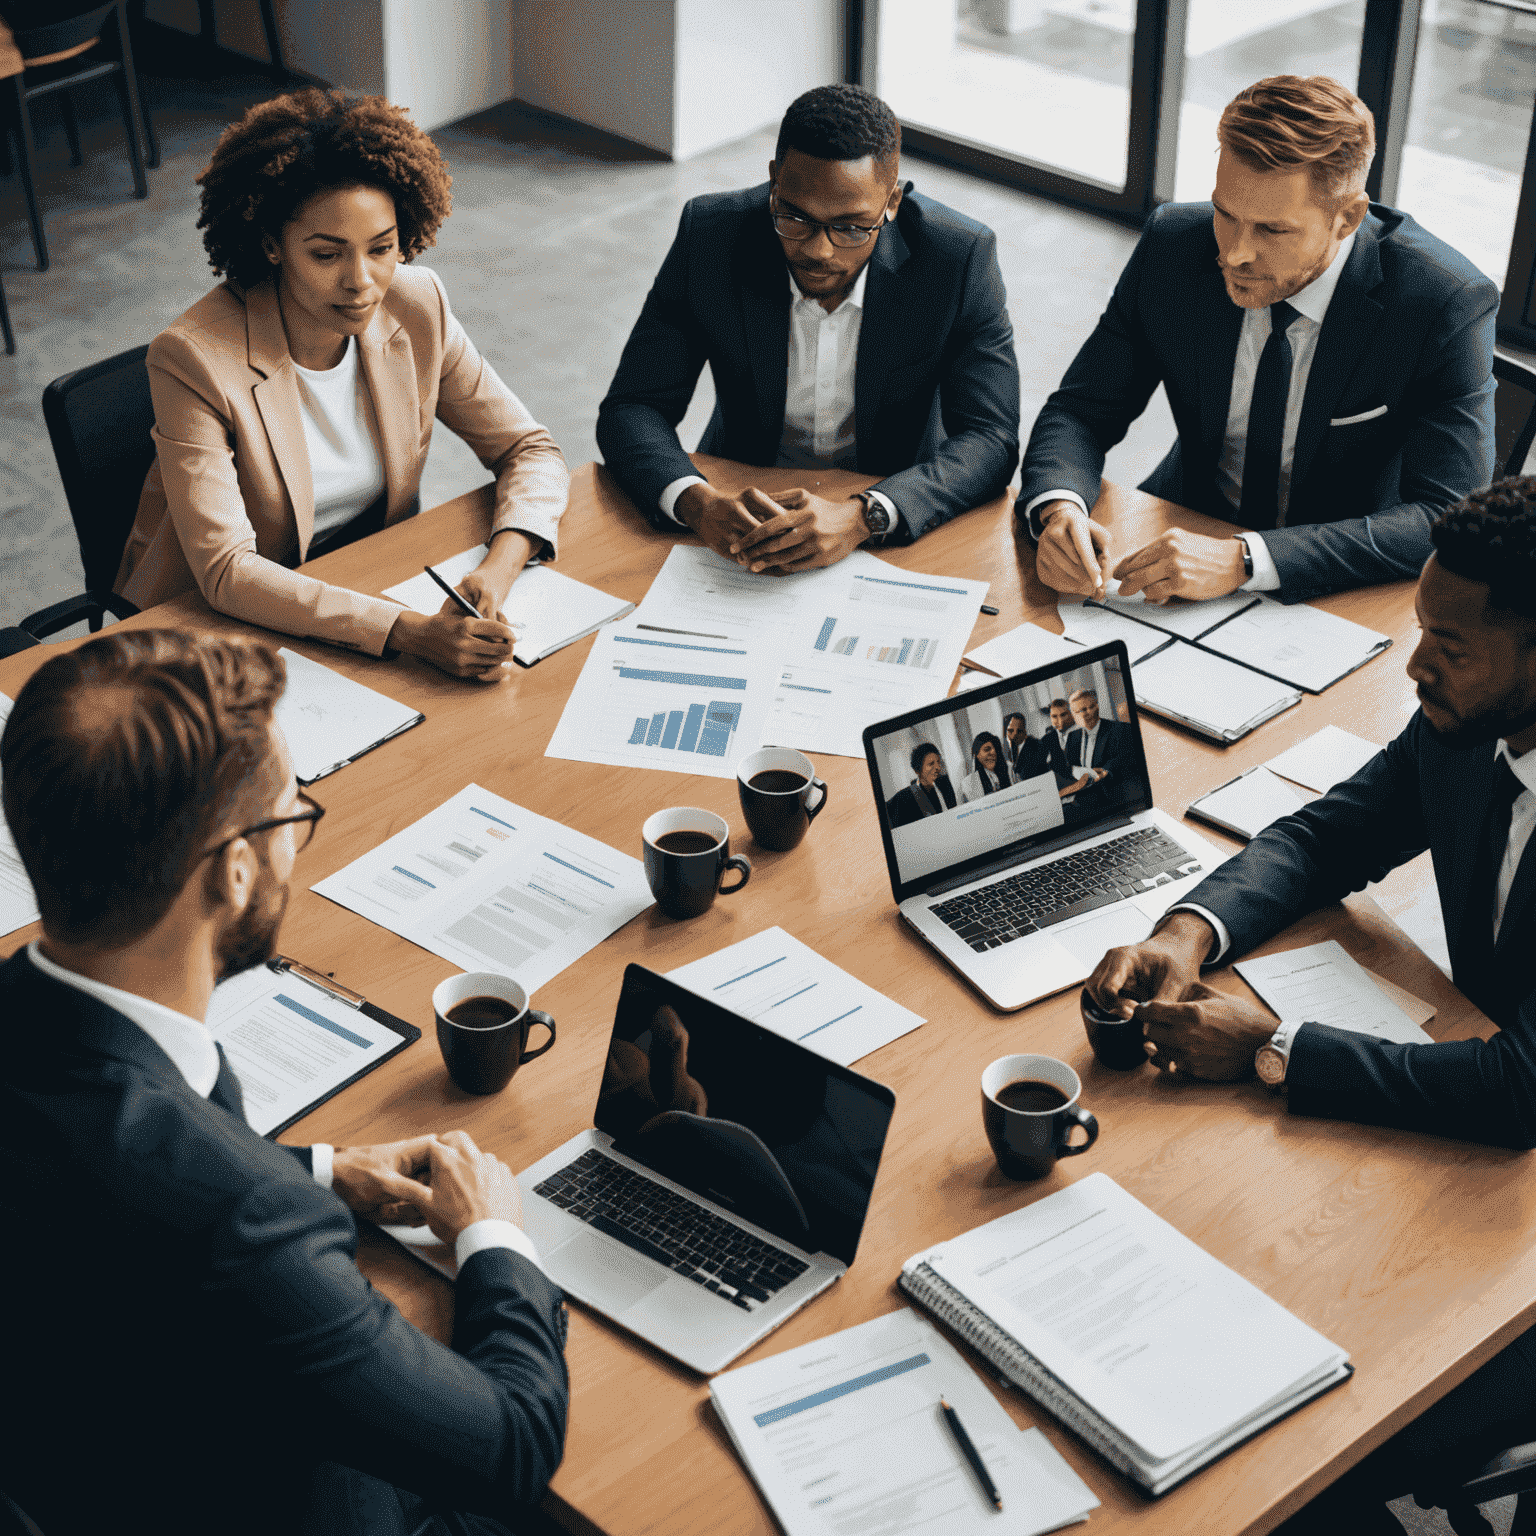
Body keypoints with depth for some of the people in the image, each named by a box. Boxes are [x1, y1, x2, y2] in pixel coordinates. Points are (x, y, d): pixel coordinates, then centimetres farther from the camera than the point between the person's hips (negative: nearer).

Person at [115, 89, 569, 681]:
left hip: (377, 582, 5)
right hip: (227, 617, -4)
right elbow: (225, 570, -28)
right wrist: (410, 631, -39)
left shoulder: (416, 306, -9)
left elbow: (528, 450, -2)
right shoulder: (194, 359, -24)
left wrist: (499, 568, -24)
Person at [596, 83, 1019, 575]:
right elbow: (630, 408, -10)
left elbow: (990, 440, -17)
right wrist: (697, 502, -32)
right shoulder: (710, 235, -13)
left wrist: (861, 517, -35)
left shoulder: (959, 257, -16)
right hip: (742, 505, 0)